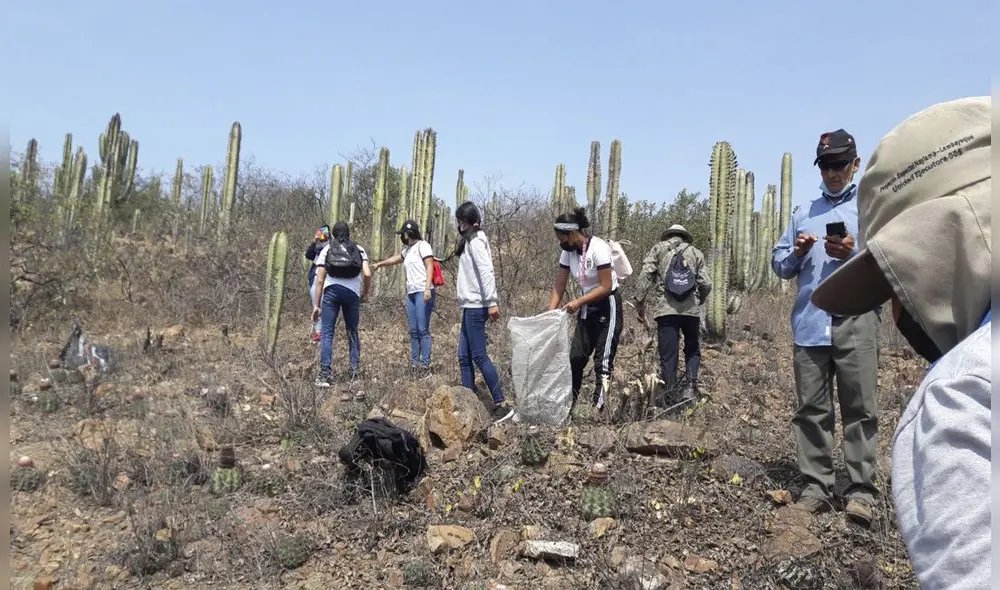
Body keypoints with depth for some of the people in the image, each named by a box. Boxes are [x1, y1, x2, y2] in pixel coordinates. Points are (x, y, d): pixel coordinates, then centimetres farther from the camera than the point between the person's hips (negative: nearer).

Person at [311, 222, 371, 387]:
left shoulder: (326, 250, 14)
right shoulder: (359, 250, 15)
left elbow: (320, 280, 7)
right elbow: (367, 274, 1)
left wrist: (316, 305, 9)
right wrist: (365, 293, 16)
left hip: (331, 291, -1)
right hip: (352, 292, 1)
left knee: (327, 333, 0)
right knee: (353, 333, 14)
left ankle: (324, 376, -6)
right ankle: (355, 372, 12)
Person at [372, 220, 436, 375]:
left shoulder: (422, 246, -2)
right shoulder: (408, 250, 22)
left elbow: (430, 266, -12)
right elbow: (396, 259, 42)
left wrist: (427, 288, -23)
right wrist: (379, 264, 58)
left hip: (423, 292, -8)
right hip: (411, 293, 8)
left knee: (423, 330, -10)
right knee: (413, 331, 6)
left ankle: (425, 365, -9)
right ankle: (414, 363, 10)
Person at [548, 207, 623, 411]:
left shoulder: (598, 248, -22)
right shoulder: (568, 251, -2)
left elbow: (606, 287, -22)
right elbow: (559, 285, 1)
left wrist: (578, 301, -25)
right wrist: (550, 312, -8)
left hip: (607, 307, -7)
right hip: (586, 308, 7)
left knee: (603, 361, -5)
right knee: (575, 357, 7)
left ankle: (598, 408, -1)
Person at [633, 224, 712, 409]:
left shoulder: (658, 249, 12)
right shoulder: (696, 253, 16)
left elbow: (645, 276, -2)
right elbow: (706, 284, 7)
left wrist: (639, 303, 1)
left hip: (666, 309, -1)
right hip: (691, 310, 2)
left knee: (668, 355, 2)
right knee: (692, 350, 18)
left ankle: (669, 399, 2)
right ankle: (690, 385, -1)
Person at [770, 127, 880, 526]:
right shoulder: (804, 214, 23)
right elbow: (779, 264, 18)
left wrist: (856, 253, -15)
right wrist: (797, 252, -1)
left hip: (855, 319, -4)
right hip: (809, 321, 4)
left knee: (859, 407, -4)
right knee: (811, 408, 3)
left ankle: (862, 491, 0)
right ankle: (816, 486, 8)